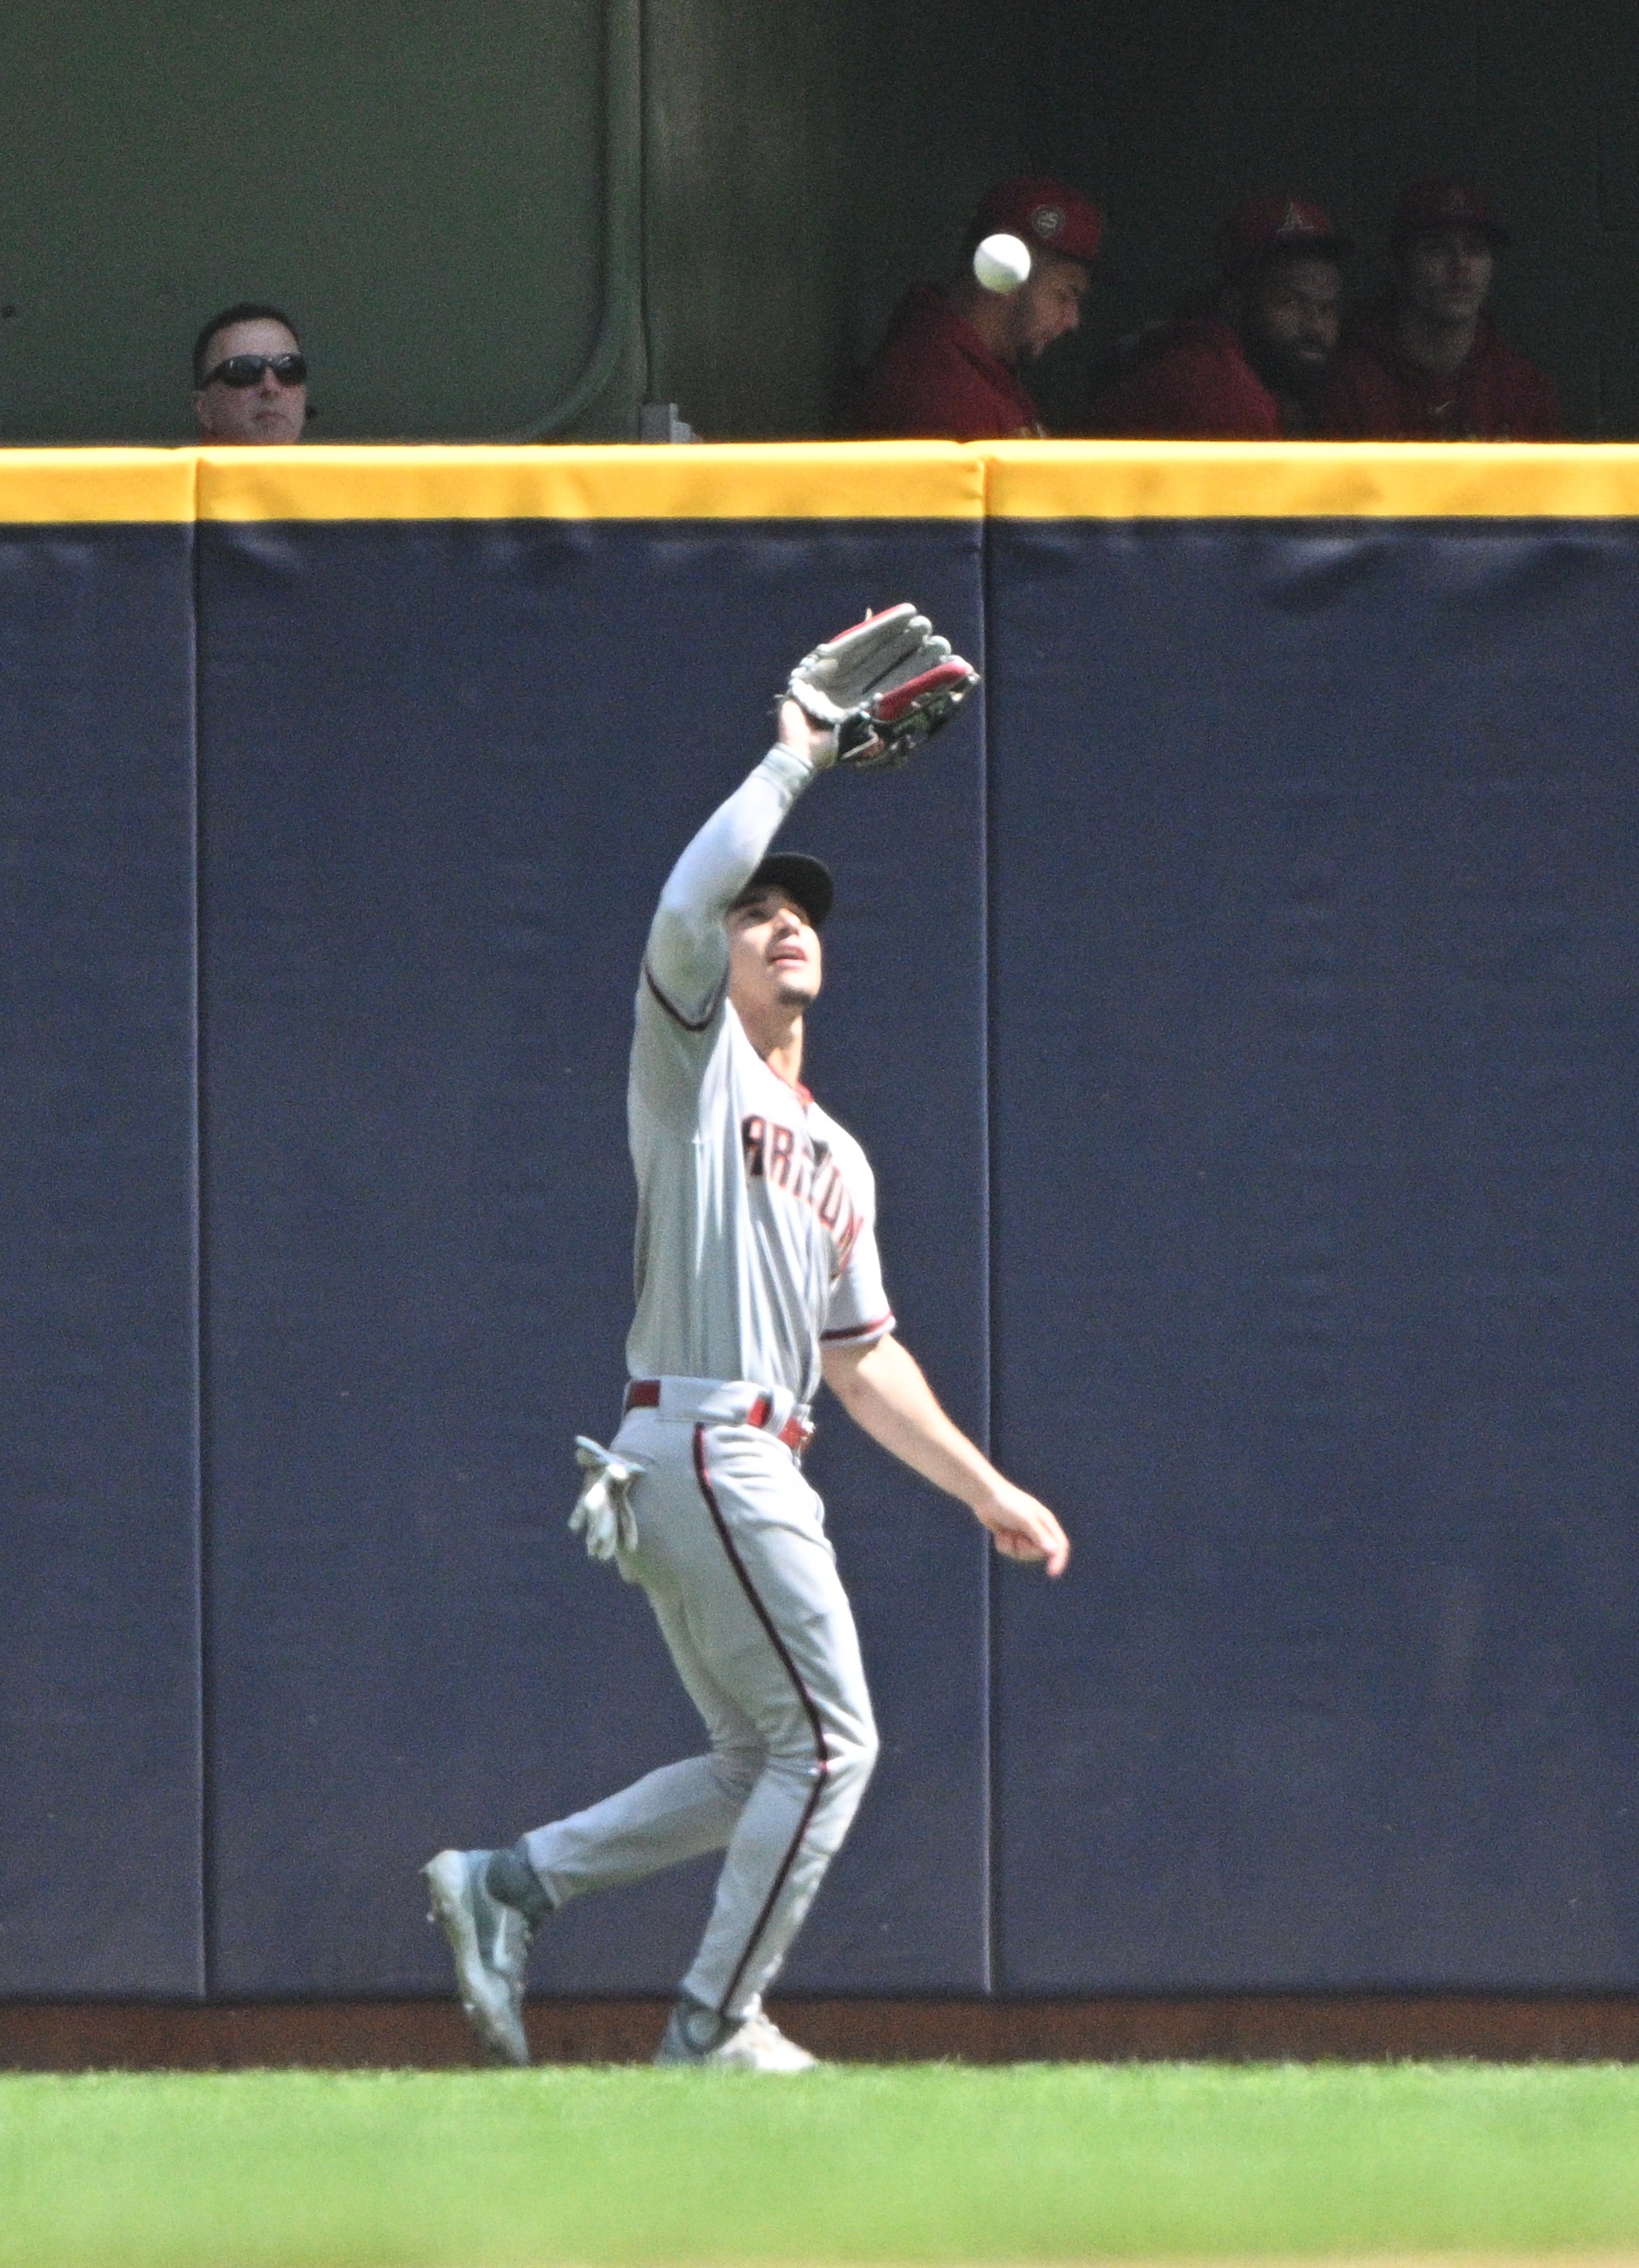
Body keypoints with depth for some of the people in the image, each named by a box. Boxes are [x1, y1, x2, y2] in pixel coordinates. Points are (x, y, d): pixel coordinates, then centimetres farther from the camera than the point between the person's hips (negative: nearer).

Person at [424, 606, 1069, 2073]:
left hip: (756, 1466, 9)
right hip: (697, 1448, -9)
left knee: (762, 1765, 10)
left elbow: (863, 1356, 25)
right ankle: (715, 2028, -3)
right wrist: (798, 756, -10)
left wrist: (987, 1488, 20)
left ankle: (508, 1887, 9)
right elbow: (690, 898, -19)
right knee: (826, 1740, -7)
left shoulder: (837, 1162, 24)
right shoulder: (692, 1059, 1)